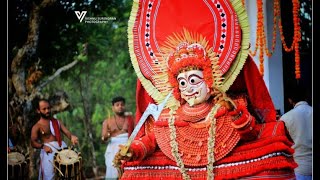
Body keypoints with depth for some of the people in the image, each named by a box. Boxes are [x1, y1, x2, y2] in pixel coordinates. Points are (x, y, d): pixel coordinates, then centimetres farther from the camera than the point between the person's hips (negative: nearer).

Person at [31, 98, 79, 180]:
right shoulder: (37, 127, 5)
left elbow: (67, 132, 7)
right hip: (49, 151, -4)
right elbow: (33, 142, -6)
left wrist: (72, 137, -17)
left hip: (62, 147, 4)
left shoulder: (57, 122, 18)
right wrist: (43, 146, -26)